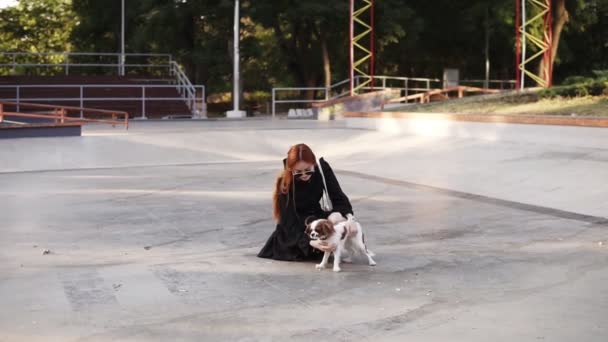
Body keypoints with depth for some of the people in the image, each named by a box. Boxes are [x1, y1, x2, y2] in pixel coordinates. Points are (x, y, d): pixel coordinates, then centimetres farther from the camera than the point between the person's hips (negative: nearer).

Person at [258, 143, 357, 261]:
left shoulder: (322, 168, -18)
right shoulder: (285, 184, -27)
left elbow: (338, 197, -14)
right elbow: (289, 222, -28)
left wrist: (349, 215, -35)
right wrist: (310, 242, -43)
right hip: (293, 227, -3)